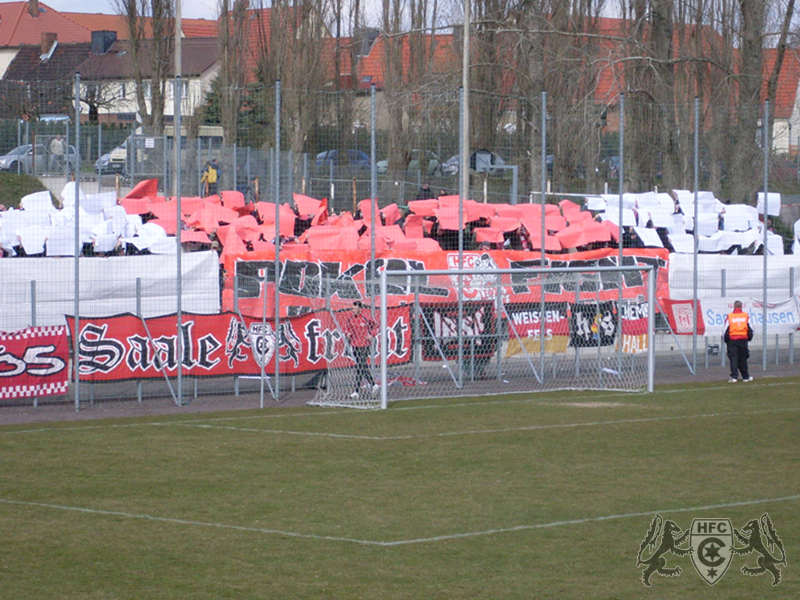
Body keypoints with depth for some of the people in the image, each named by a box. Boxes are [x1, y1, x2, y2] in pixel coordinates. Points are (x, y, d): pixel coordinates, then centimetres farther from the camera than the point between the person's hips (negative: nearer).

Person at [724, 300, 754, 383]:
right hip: (743, 340, 2)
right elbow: (750, 329, 6)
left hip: (732, 340, -2)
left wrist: (726, 340, 9)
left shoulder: (729, 317, -3)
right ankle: (745, 376, 18)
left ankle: (734, 377, -12)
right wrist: (749, 338, 19)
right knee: (743, 359, 11)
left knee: (733, 359, -2)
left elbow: (726, 330, -2)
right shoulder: (746, 316, 3)